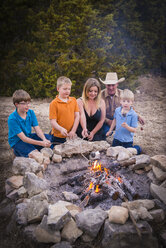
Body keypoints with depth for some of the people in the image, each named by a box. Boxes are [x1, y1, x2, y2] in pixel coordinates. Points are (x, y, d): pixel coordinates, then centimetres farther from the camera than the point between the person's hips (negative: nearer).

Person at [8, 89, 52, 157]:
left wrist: (44, 139, -31)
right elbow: (23, 138, -26)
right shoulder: (12, 119, -24)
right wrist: (41, 143, -34)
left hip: (29, 137, 6)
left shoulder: (31, 113, -5)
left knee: (49, 138, -9)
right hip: (17, 141, -6)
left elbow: (37, 129, -10)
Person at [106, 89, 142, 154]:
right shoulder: (117, 110, -6)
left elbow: (134, 130, -17)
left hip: (127, 141, -4)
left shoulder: (133, 114, -19)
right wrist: (110, 130, 20)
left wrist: (127, 126, -35)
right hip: (117, 138, 5)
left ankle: (137, 149, 36)